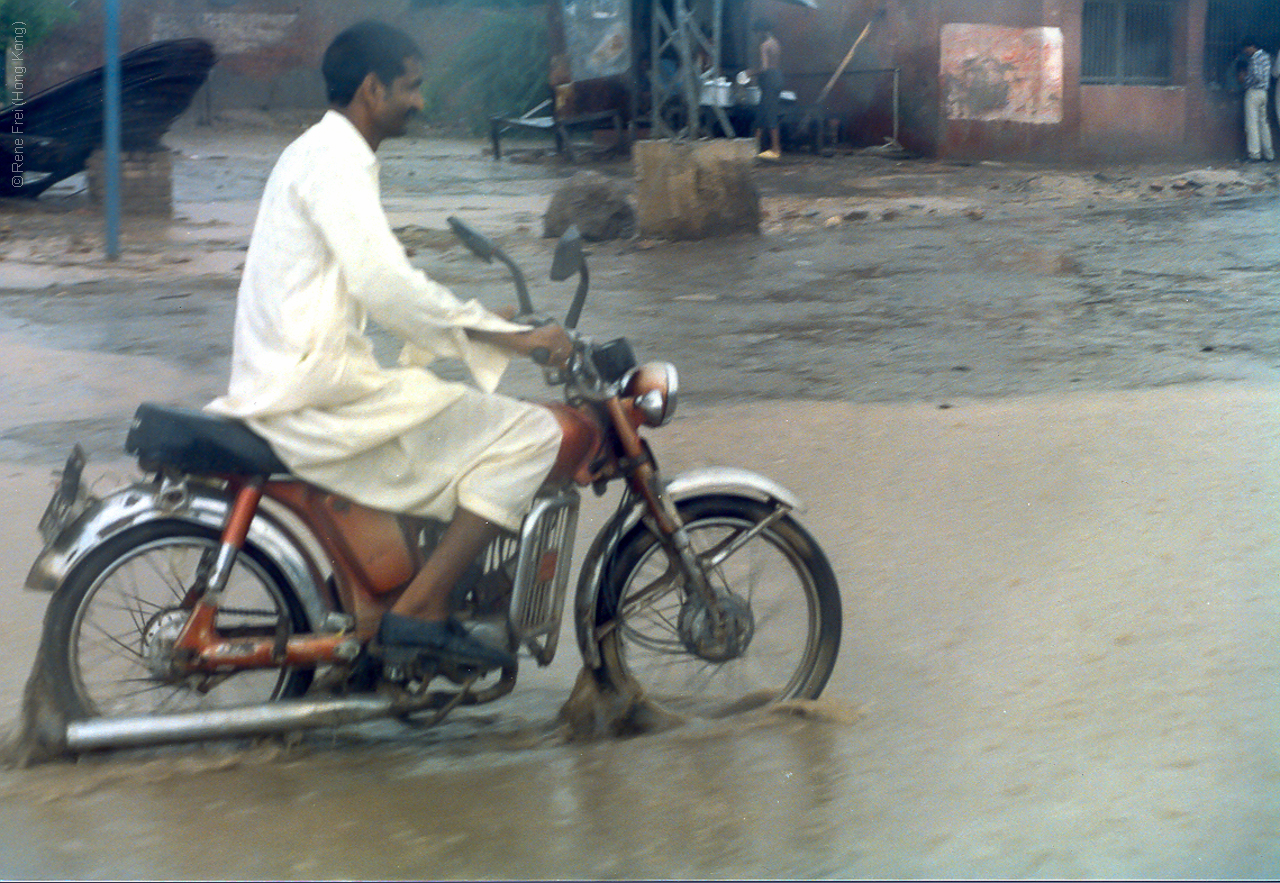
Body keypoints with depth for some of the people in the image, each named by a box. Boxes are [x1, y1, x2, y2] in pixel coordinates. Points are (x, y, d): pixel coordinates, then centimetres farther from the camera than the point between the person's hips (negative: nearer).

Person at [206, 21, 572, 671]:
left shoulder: (319, 152, 21)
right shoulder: (336, 159, -12)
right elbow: (385, 285, -24)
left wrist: (479, 323, 26)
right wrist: (507, 336, -19)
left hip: (281, 386, 11)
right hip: (318, 390, -11)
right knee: (528, 433, -14)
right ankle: (420, 608, -15)